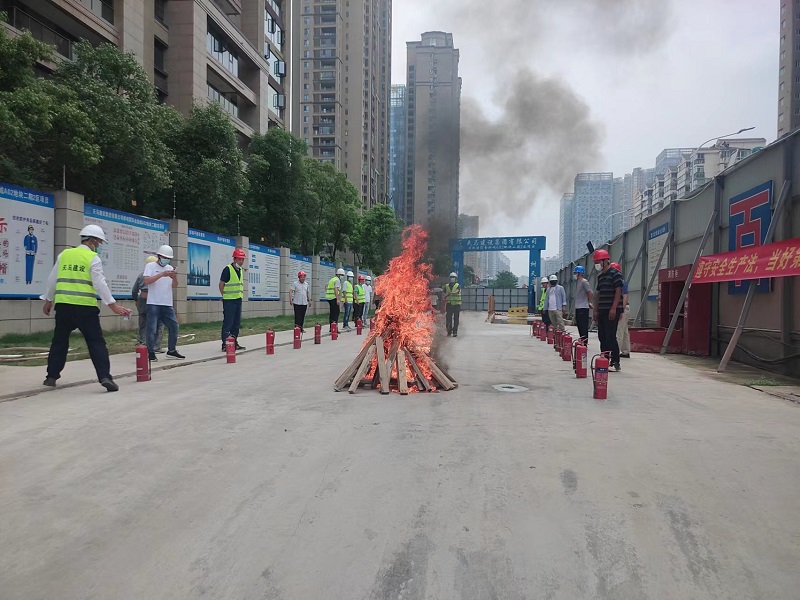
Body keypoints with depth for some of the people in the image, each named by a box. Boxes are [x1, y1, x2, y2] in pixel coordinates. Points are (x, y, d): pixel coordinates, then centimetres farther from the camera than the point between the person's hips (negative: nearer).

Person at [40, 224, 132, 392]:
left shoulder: (64, 254, 12)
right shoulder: (93, 258, -4)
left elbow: (52, 279, 18)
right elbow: (100, 283, -11)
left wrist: (48, 300, 29)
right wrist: (113, 305, -12)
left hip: (63, 304, 5)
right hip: (85, 307, -5)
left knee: (59, 341, 19)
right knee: (96, 342, -2)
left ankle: (51, 376, 24)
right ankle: (105, 377, -11)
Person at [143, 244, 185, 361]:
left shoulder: (170, 268, 15)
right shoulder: (151, 266, 0)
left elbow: (174, 286, 13)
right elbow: (146, 281, -15)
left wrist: (174, 277, -8)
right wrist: (162, 274, -21)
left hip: (167, 304, 6)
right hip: (153, 304, -6)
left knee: (173, 326, 7)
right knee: (152, 328, -4)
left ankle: (171, 351, 19)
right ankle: (151, 353, 4)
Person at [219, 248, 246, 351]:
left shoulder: (240, 270, 14)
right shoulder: (228, 269, -9)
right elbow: (221, 284, -9)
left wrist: (241, 294, 13)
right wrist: (225, 296, -6)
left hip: (238, 300, 8)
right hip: (229, 301, -8)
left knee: (237, 323, 11)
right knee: (227, 323, -5)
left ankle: (234, 343, 19)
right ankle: (225, 345, -1)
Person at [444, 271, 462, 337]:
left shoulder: (458, 286, 0)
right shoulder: (446, 286, 10)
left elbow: (456, 291, -22)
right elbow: (444, 295, 13)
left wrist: (451, 293, -42)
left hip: (456, 304, -2)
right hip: (449, 304, 2)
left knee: (456, 319, -2)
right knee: (448, 319, -1)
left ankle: (455, 332, 4)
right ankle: (449, 331, 12)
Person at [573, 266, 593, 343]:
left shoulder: (584, 282, -12)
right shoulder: (578, 282, 16)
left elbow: (591, 293, -16)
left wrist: (589, 302, -4)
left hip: (583, 308, -10)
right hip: (578, 308, 10)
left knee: (584, 327, -8)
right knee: (579, 326, 13)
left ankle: (584, 343, -6)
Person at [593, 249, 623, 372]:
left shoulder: (615, 274, -7)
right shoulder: (600, 276, 18)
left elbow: (618, 291, -14)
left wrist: (613, 308, -20)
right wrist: (596, 310, 17)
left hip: (612, 311, -9)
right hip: (602, 311, 9)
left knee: (610, 336, -11)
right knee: (602, 336, 10)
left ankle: (616, 363, -6)